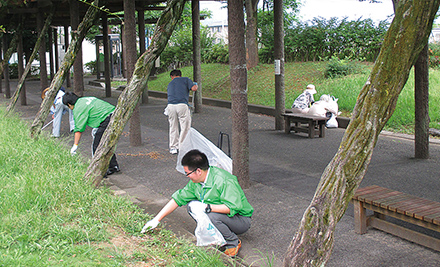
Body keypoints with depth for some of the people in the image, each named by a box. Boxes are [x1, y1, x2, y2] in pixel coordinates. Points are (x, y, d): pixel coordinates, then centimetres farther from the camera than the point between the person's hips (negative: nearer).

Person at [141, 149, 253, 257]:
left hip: (241, 219, -7)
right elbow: (178, 198, 2)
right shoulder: (195, 182, -4)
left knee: (212, 216, -34)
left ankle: (234, 242, -7)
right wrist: (156, 219, 0)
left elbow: (233, 207, -34)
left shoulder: (224, 181, -29)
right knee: (192, 205, -8)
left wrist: (207, 207, -35)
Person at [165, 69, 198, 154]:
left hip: (170, 106, 5)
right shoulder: (186, 79, 14)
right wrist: (196, 85, 22)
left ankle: (173, 147, 21)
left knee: (173, 127, 16)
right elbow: (193, 88, -1)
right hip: (182, 105, -4)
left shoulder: (170, 84, 28)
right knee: (185, 127, 6)